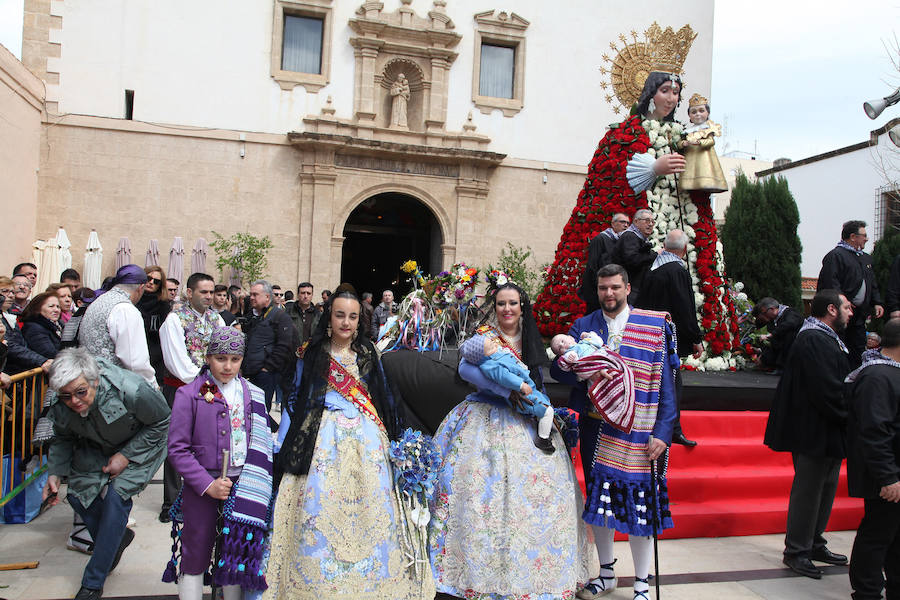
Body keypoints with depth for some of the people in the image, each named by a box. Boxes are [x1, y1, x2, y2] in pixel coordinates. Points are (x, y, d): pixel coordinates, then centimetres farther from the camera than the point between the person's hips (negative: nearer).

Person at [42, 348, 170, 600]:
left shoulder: (130, 390, -39)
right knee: (78, 493, -4)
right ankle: (116, 538, 27)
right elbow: (64, 439, 2)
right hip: (95, 447, 6)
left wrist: (126, 456, -22)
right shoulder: (59, 405, -22)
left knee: (116, 495, -18)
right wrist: (54, 473, -10)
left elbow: (161, 422, -20)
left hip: (140, 445, -5)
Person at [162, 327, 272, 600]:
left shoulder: (253, 395, 4)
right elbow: (177, 448, -8)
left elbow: (261, 444, 7)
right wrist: (207, 484, -14)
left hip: (242, 486, 3)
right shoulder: (189, 394, -6)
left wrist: (252, 484, -6)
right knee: (196, 556, 7)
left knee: (236, 555, 13)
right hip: (202, 488, -3)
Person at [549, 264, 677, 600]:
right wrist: (590, 379, -18)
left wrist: (662, 432, -10)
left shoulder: (655, 327, 0)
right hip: (596, 429, 3)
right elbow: (558, 368, 2)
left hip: (638, 433, -3)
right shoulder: (583, 326, 8)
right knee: (599, 500, 12)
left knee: (640, 505, 0)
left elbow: (666, 384, -2)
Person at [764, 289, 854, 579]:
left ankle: (814, 544, 29)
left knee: (825, 488, 17)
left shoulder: (828, 339, 17)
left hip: (830, 433, 11)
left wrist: (848, 415, 7)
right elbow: (827, 389, -24)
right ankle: (796, 551, 8)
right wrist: (851, 416, -12)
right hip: (815, 432, -11)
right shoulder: (814, 340, -18)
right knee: (808, 490, -3)